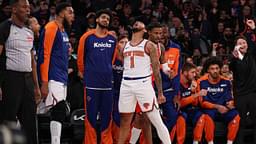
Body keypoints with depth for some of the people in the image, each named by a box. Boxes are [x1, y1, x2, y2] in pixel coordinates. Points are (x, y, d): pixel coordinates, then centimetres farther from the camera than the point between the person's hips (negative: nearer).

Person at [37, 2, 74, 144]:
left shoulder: (63, 31, 19)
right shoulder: (51, 28, -10)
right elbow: (44, 55, -16)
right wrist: (44, 83, -21)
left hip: (62, 79, 10)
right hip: (53, 78, -10)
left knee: (60, 112, 7)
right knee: (59, 111, -17)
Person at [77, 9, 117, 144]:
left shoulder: (112, 39, 9)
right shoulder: (87, 37, -2)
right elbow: (80, 58, 5)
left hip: (108, 83, 4)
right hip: (91, 83, -4)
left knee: (107, 116, 7)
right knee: (91, 115, -1)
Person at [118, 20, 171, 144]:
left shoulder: (149, 45, 2)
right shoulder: (125, 46, 17)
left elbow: (156, 70, 0)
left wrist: (160, 93, -4)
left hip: (144, 84, -4)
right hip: (126, 85, 5)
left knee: (157, 121, -7)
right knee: (124, 122, 8)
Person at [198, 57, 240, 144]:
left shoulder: (225, 81, 5)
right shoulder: (202, 82, -5)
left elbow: (229, 98, 11)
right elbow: (202, 102, -6)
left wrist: (230, 103, -14)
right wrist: (217, 106, -19)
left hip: (223, 108, 3)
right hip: (209, 108, -3)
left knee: (235, 116, -24)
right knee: (208, 117, -37)